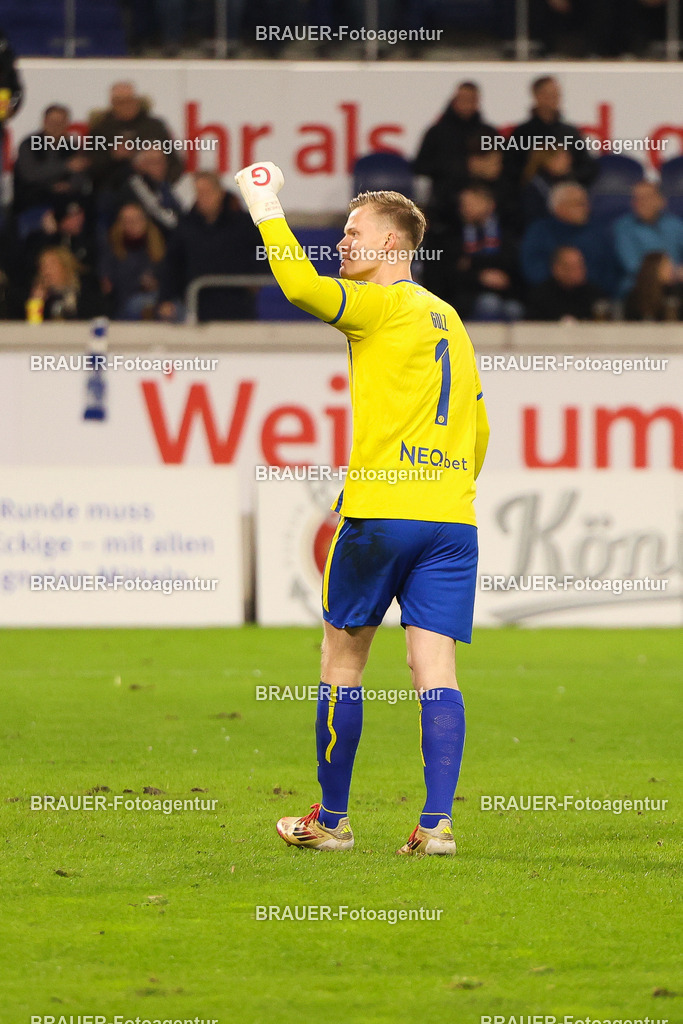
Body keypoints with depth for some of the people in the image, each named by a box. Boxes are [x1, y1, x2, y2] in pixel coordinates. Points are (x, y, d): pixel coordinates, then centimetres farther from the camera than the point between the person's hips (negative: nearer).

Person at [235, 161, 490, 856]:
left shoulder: (381, 305, -4)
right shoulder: (447, 318, 19)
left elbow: (302, 286, -21)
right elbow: (476, 427, 23)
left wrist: (265, 207, -9)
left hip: (379, 511, -6)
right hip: (453, 517, 6)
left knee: (342, 660, 7)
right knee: (435, 669, 0)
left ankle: (331, 819, 13)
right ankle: (437, 821, -11)